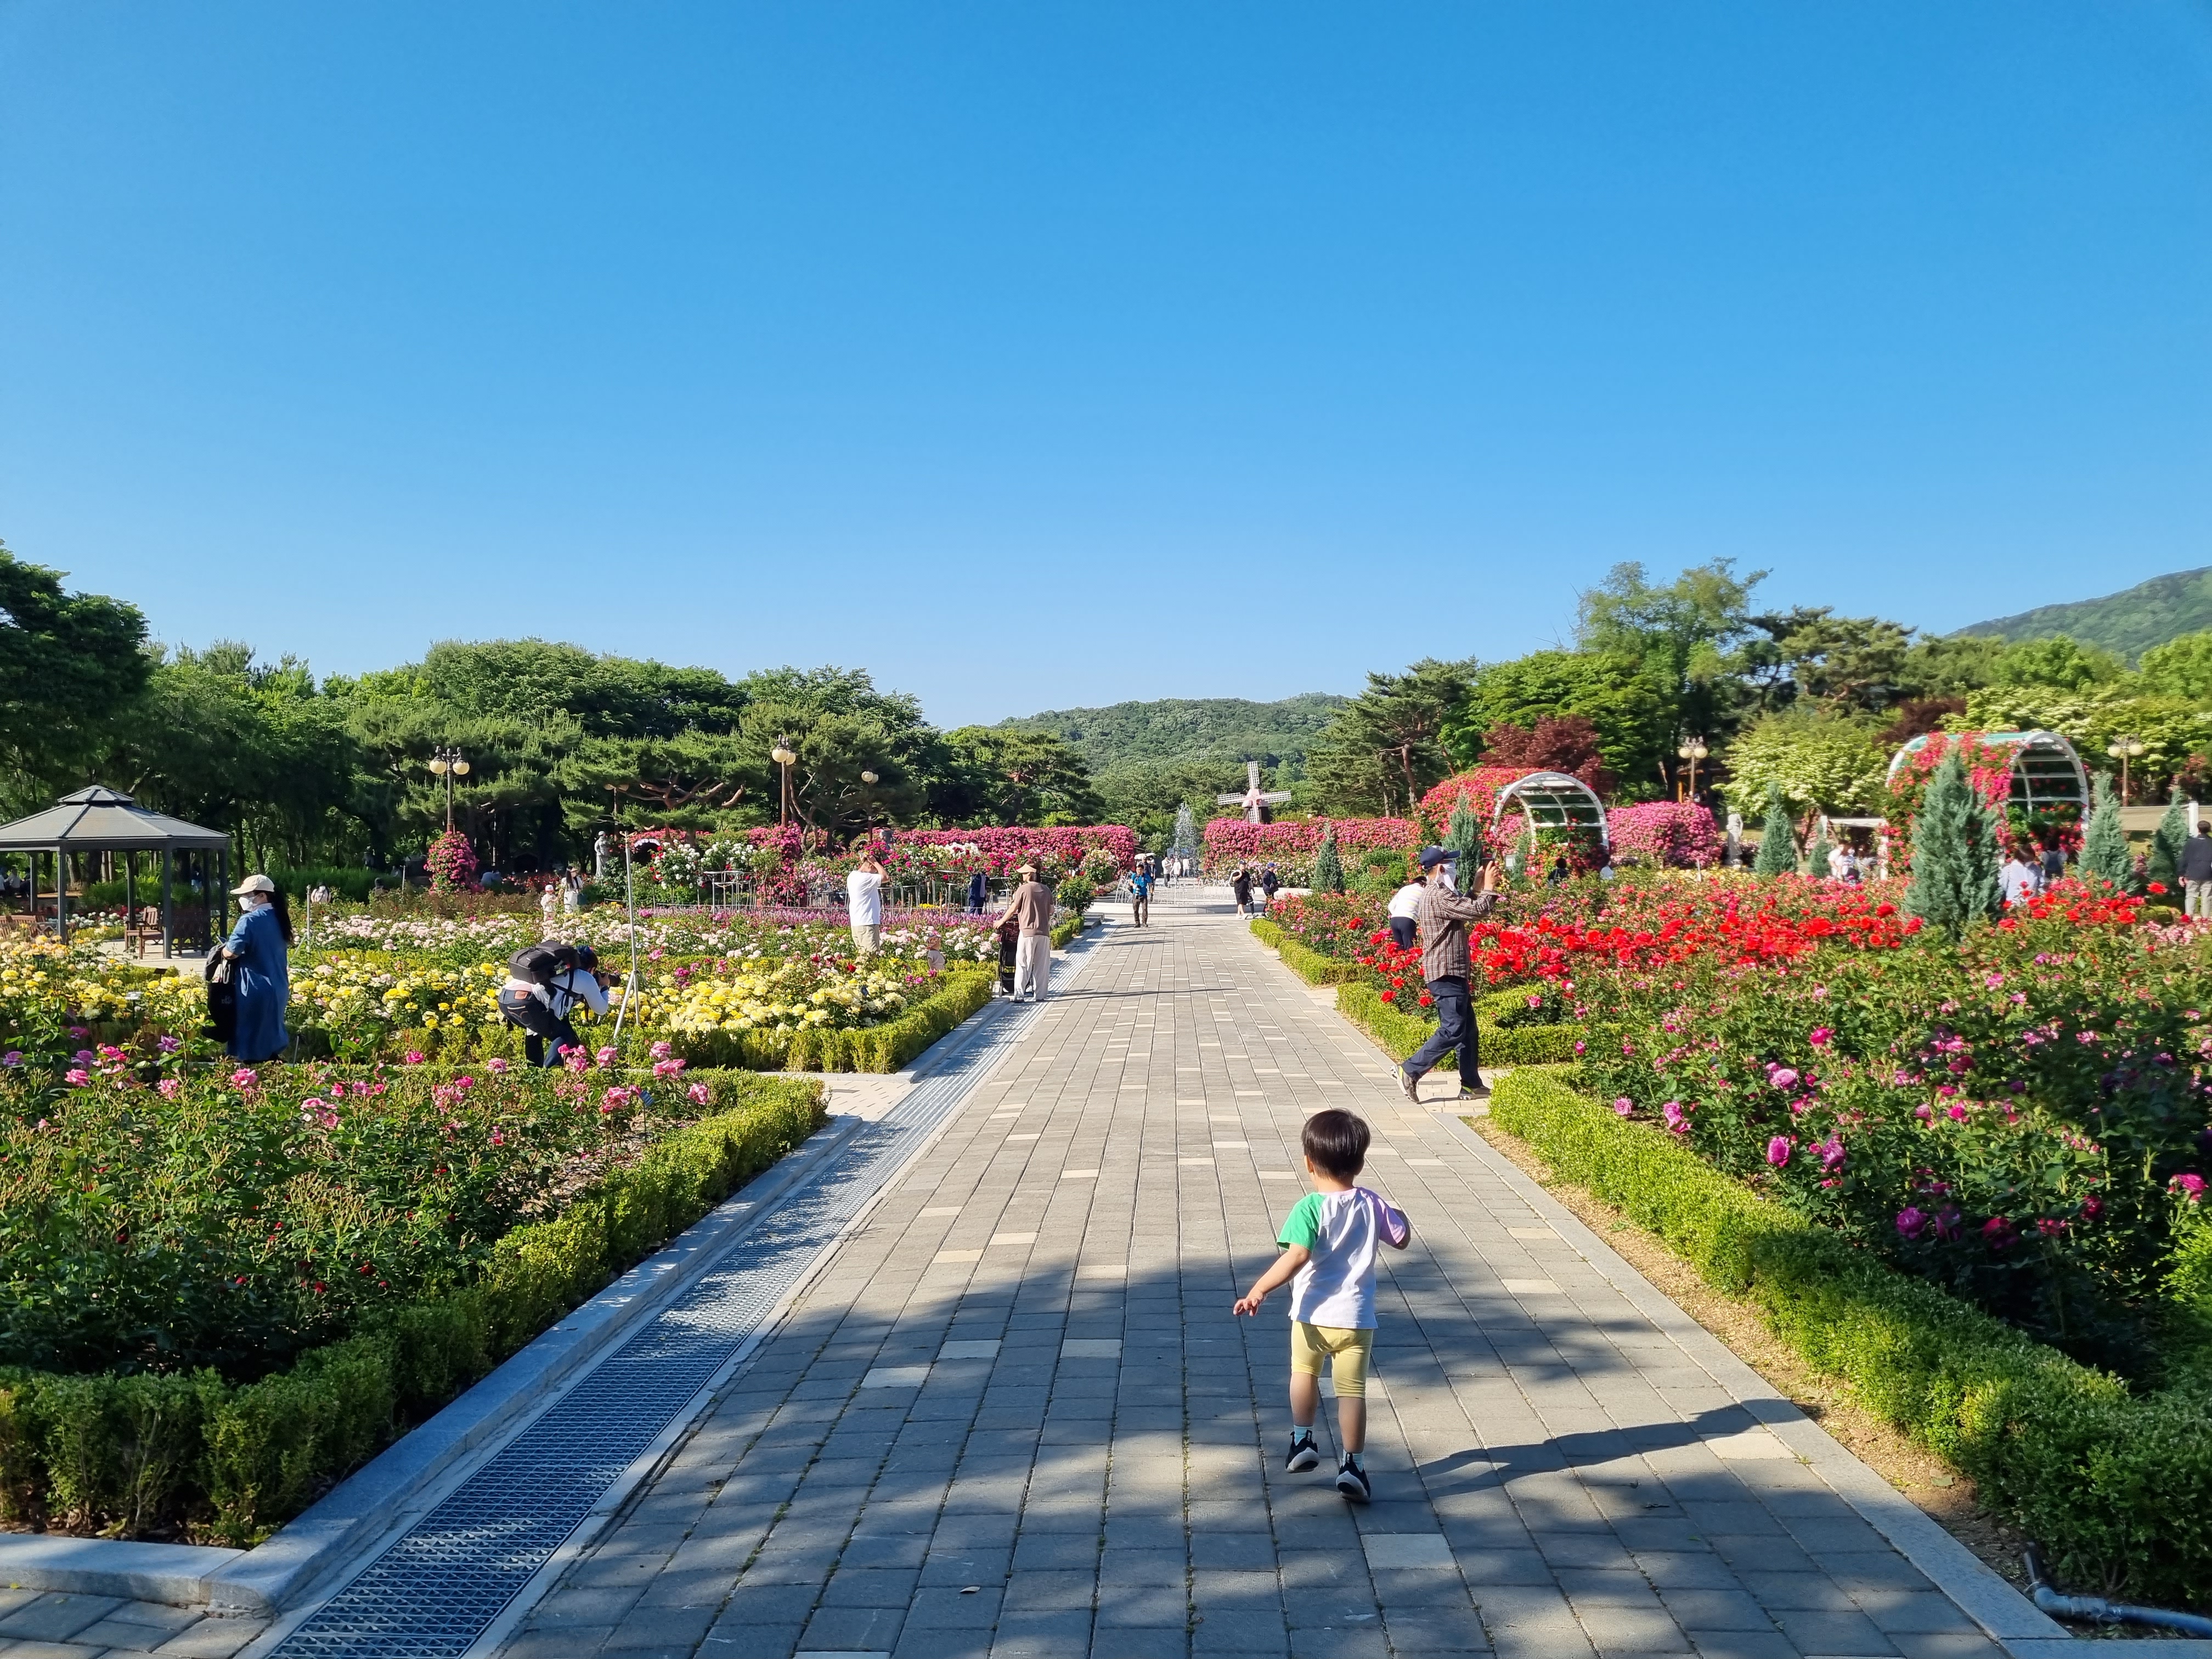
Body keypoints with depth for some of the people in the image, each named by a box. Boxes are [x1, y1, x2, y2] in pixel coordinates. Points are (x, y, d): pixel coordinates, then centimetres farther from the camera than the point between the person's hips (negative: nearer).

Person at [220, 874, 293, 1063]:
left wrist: (223, 950, 0)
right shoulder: (278, 918, 11)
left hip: (256, 991, -8)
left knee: (253, 1051, 0)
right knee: (270, 1042, 17)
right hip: (279, 989, 8)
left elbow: (232, 952, -21)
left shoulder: (250, 920, -15)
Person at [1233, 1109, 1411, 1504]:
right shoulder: (1373, 1205, -2)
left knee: (1304, 1371, 25)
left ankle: (1302, 1439, 25)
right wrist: (1398, 1215, 30)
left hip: (1312, 1315, -2)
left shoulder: (1310, 1208, -15)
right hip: (1356, 1317, 2)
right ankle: (1351, 1465, 10)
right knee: (1352, 1390, 9)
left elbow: (1297, 1256, -27)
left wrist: (1258, 1290, -25)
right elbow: (1402, 1239, 12)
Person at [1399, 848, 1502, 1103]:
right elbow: (1476, 911, -22)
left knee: (1469, 1031, 13)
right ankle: (1410, 1072, -7)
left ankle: (1471, 1085, 17)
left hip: (1452, 973, 11)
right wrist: (1489, 887, -8)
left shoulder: (1434, 893, 16)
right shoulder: (1439, 896, -18)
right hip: (1446, 974, -11)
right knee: (1453, 1030, -11)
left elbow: (1465, 907, 23)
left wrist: (1479, 888, 13)